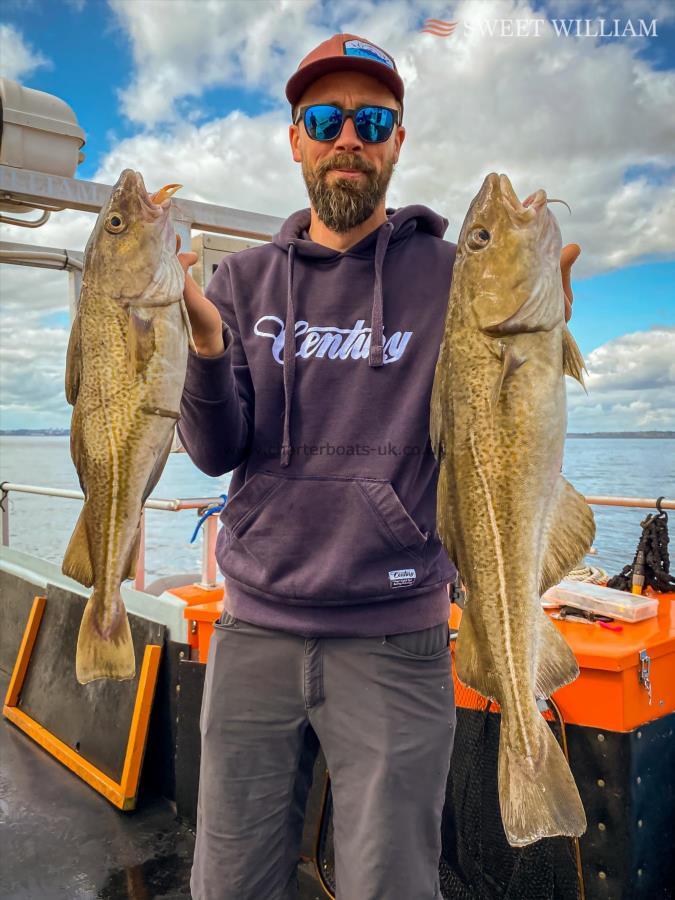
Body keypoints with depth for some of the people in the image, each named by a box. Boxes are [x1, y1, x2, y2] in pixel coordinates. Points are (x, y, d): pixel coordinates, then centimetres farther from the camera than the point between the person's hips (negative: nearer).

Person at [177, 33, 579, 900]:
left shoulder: (451, 276, 0)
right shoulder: (243, 280, 6)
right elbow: (216, 453, -2)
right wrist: (203, 340, -19)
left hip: (396, 641, -2)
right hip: (254, 629, 3)